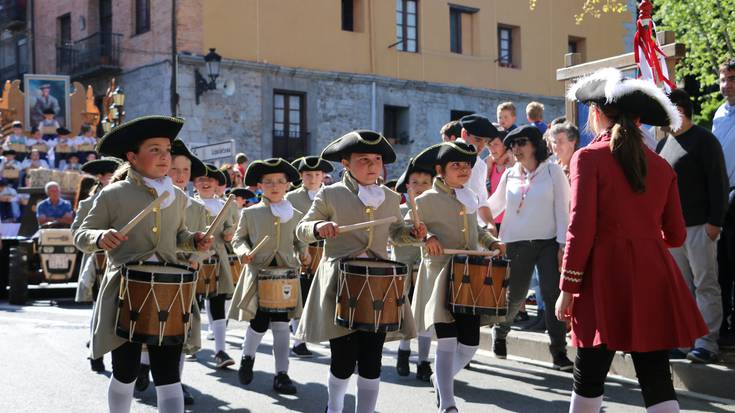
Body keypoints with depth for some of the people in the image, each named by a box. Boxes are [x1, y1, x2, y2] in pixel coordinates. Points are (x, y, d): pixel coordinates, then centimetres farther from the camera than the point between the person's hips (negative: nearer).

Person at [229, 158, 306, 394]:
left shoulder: (295, 215, 8)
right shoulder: (250, 213, 3)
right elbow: (238, 238, 9)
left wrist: (303, 254, -2)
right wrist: (244, 251, -11)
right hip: (258, 275, -1)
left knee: (281, 325, 2)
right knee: (259, 324, 0)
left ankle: (282, 374, 8)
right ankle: (247, 357, 31)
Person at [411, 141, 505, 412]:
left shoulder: (472, 198, 13)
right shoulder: (427, 200, -6)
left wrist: (491, 242, 9)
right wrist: (426, 237, -19)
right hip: (441, 279, -6)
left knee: (470, 343, 6)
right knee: (447, 341, -10)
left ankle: (442, 379, 33)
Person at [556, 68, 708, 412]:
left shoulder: (588, 157, -3)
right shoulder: (661, 166, 10)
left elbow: (581, 228, -10)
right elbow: (675, 235, 13)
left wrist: (567, 288, -5)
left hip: (607, 274, -4)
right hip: (654, 278, 4)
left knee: (589, 378, 8)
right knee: (657, 379, 5)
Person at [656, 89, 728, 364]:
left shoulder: (703, 140, -6)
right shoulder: (664, 143, 15)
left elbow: (717, 182, -11)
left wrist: (715, 221, -16)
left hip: (699, 227, -7)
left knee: (705, 285, -3)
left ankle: (707, 343, -1)